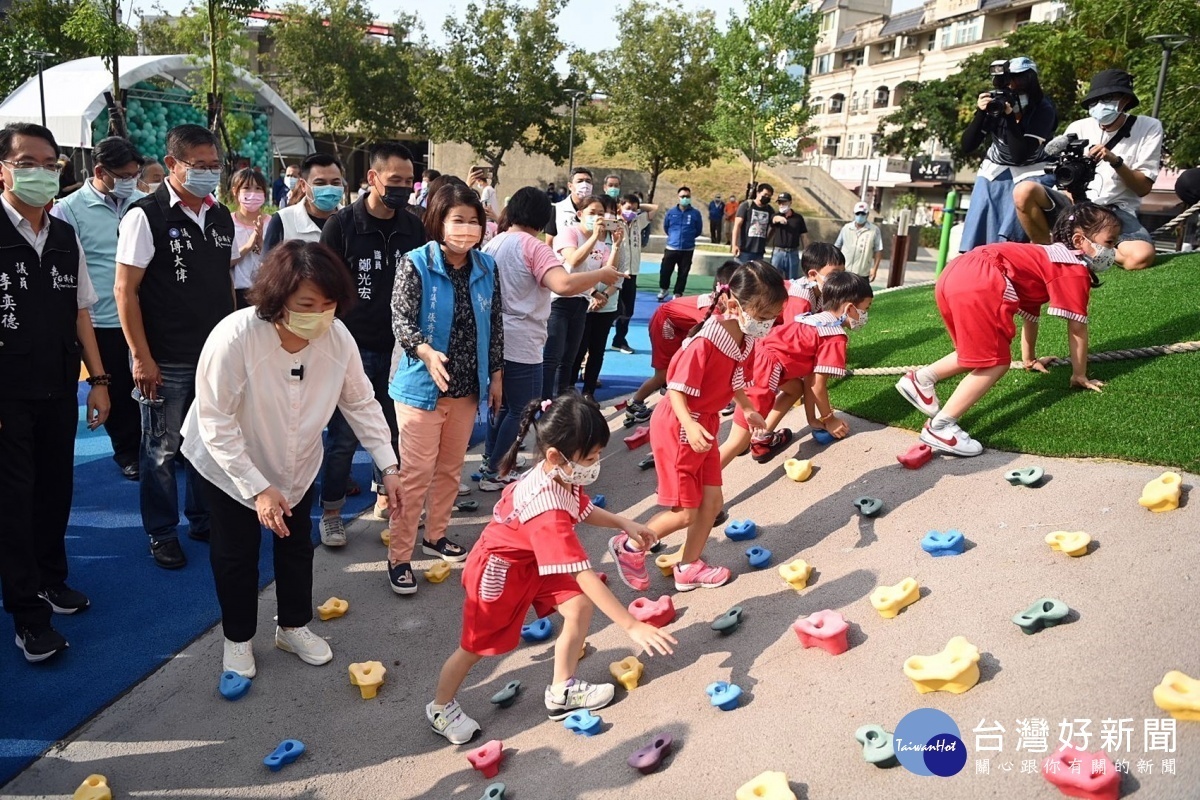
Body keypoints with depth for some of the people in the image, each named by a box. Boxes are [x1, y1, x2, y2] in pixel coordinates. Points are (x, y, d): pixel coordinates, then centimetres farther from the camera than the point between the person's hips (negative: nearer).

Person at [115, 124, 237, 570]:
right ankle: (161, 533, 25)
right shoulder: (146, 216, -11)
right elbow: (125, 290, -11)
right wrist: (142, 358, -13)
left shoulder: (222, 218, 6)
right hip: (166, 361, -5)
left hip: (216, 354, 5)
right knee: (162, 450, 8)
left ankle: (203, 520, 34)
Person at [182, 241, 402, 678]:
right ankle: (238, 639, 36)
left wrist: (389, 466, -16)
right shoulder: (235, 337, -36)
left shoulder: (337, 337, -24)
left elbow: (362, 403, -10)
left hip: (297, 464, 4)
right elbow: (216, 424, -29)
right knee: (236, 554, 11)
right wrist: (258, 489, -30)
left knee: (297, 546, 18)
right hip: (231, 466, -4)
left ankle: (294, 626, 42)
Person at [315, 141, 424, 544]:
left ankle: (385, 498, 31)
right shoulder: (341, 225, -5)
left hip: (398, 348, 3)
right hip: (352, 348, -3)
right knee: (344, 435, 3)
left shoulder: (414, 228, 4)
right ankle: (331, 513, 17)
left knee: (393, 430, 12)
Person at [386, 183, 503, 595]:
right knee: (414, 475, -1)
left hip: (468, 387, 5)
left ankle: (435, 535, 36)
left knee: (450, 469, 17)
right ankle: (398, 557, 11)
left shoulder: (486, 267, 1)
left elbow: (495, 325, 8)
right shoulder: (415, 264, -13)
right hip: (423, 387, -5)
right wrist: (426, 352, -35)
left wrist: (496, 374, 9)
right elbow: (401, 320, -17)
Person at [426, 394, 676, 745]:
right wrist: (632, 626, -42)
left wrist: (624, 524, -4)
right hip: (498, 570, -8)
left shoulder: (559, 475, -16)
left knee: (581, 606, 0)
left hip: (533, 561, 8)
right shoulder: (549, 513, -42)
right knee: (477, 646, 10)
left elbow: (584, 509, 9)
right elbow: (585, 577, -43)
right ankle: (440, 709, 37)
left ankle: (561, 691, 19)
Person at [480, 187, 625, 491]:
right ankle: (493, 473, 10)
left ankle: (490, 464, 29)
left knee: (501, 404, 21)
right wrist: (601, 274, -17)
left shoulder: (492, 244, 10)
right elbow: (564, 284, -29)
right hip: (521, 344, -8)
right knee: (521, 411, 5)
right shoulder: (534, 248, -14)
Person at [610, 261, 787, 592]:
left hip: (707, 426, 9)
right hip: (677, 429, -8)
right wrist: (689, 426, -40)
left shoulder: (746, 339, -2)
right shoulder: (704, 342, -29)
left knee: (712, 500, 12)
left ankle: (689, 568, 30)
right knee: (686, 513, -1)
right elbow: (677, 391, -27)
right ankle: (629, 547, 21)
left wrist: (747, 409, 16)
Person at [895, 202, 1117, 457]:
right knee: (995, 362, -2)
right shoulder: (1075, 271, 7)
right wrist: (1079, 375, 21)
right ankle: (940, 426, -7)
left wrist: (1029, 359, 54)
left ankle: (921, 378, 16)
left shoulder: (1048, 258, 35)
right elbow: (1077, 328, 9)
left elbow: (1030, 311, 45)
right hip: (979, 285, -9)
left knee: (980, 353, 24)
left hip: (955, 276, 9)